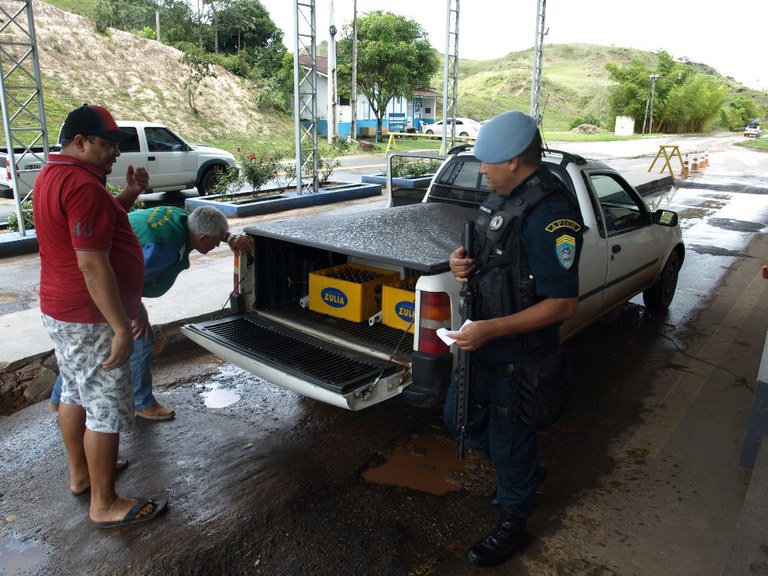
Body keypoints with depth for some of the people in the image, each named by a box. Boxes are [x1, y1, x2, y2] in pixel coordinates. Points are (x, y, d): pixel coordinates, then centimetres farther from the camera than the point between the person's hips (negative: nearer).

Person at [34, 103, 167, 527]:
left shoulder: (52, 175, 10)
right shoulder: (82, 184, -23)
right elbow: (92, 264, -27)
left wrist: (129, 196, 8)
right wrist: (122, 328, -25)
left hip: (60, 312, 11)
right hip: (89, 320, -11)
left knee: (76, 393, 22)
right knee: (108, 409, 0)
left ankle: (80, 473, 39)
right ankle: (105, 505, 12)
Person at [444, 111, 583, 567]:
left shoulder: (551, 215, -26)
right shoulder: (502, 197, 4)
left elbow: (563, 304, -26)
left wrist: (491, 329, -28)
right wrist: (463, 261, -6)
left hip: (519, 354, -9)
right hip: (483, 341, 10)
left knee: (509, 437, 10)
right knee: (460, 418, 23)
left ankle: (514, 525, 37)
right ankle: (526, 473, 47)